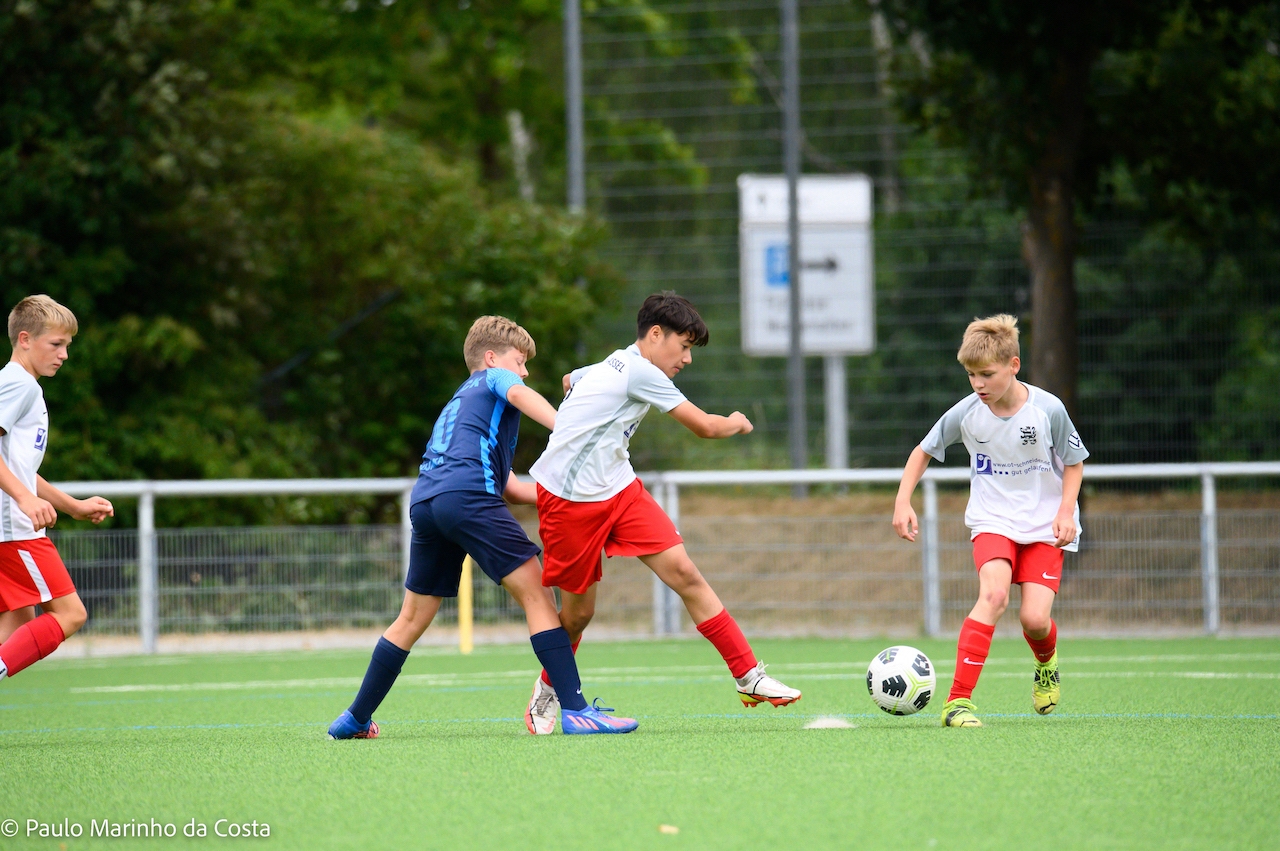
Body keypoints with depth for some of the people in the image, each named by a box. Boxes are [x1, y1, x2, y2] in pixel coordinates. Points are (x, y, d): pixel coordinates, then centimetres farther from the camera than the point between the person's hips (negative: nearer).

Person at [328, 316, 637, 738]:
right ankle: (576, 711, -17)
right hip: (467, 495, -8)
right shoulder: (493, 379, 17)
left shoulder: (457, 404, 38)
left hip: (424, 499, 8)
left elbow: (509, 487, 31)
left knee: (413, 618, 19)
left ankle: (355, 720, 22)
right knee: (536, 593, -8)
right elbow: (519, 393, -11)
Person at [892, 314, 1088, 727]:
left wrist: (1066, 511, -10)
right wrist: (903, 502, -2)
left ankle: (1046, 662, 26)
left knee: (1035, 618, -14)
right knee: (994, 594, -27)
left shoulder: (1048, 410, -13)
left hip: (1044, 526, 0)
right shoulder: (965, 413, -8)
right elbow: (923, 452, 8)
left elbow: (1074, 463, 2)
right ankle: (958, 699, -29)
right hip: (992, 522, 0)